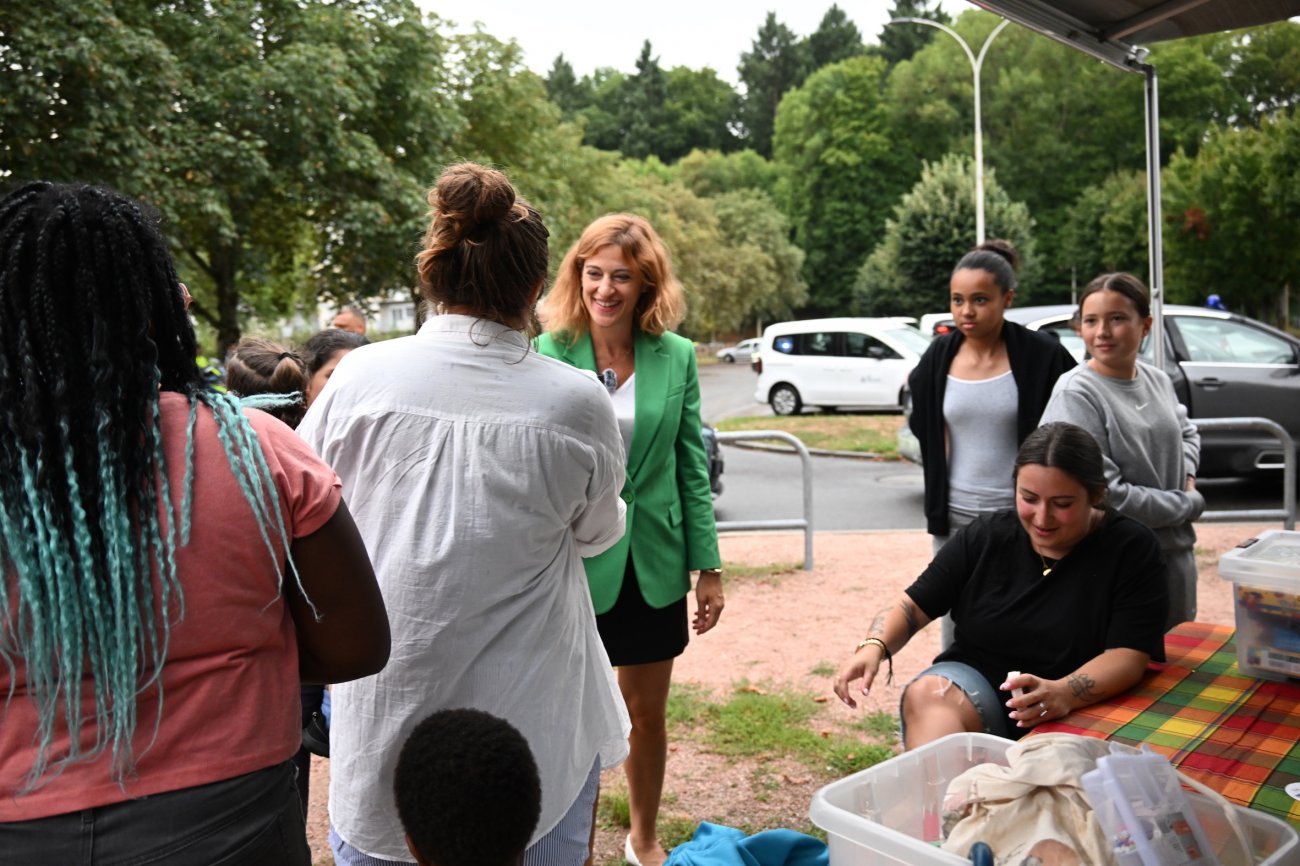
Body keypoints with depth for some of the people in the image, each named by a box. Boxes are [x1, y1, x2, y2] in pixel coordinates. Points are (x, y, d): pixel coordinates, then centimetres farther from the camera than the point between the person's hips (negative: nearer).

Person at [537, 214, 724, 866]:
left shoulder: (676, 356, -2)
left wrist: (708, 567, 3)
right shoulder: (549, 353, -8)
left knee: (647, 713, 18)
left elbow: (692, 467, 3)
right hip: (571, 564, -2)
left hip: (653, 565, 3)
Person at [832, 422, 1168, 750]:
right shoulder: (984, 537, 4)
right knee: (926, 694, -32)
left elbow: (1128, 655, -13)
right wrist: (874, 646, -17)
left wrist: (1065, 693, -34)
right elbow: (912, 606, 5)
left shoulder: (1131, 549, -4)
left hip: (1079, 713, -2)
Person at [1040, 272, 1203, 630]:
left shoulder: (1158, 380, 3)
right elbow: (1105, 496, -23)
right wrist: (1190, 505, -10)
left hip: (1178, 553, 7)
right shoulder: (1076, 395, -19)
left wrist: (1187, 478, 3)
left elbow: (1187, 432, 25)